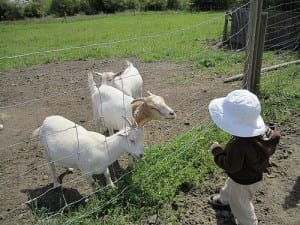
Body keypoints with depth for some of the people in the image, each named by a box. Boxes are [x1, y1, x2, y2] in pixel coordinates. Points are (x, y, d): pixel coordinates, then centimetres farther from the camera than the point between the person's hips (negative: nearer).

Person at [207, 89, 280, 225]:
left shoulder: (239, 145, -46)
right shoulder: (263, 130, -24)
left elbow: (230, 166, -31)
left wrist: (217, 151, -19)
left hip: (244, 181, -8)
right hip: (253, 173, 8)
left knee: (239, 204, 23)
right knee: (229, 187, 37)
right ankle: (223, 200, 67)